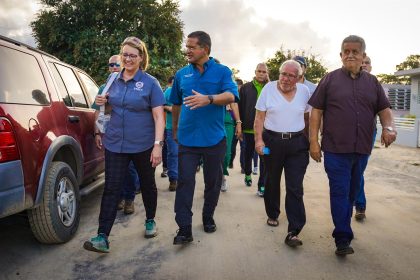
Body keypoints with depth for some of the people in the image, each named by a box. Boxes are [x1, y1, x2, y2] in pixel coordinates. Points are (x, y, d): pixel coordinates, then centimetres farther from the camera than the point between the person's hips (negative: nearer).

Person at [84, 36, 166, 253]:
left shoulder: (150, 82, -6)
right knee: (111, 188, -1)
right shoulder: (114, 80, 7)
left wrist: (158, 144, -19)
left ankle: (150, 221, 36)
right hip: (115, 143, 3)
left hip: (143, 145, -3)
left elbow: (158, 116, -10)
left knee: (147, 184, 14)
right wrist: (102, 102, -2)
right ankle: (102, 236, 1)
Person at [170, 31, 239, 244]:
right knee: (185, 181, -5)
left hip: (214, 138, -1)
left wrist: (208, 99, -35)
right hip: (187, 138, 1)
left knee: (213, 181, 13)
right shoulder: (182, 74, 8)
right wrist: (175, 129, 24)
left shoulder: (222, 71, -1)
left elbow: (231, 95, -18)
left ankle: (208, 217, 33)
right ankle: (184, 228, -1)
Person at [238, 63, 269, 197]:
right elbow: (240, 107, 2)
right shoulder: (246, 88, 2)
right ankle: (248, 175, 42)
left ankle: (262, 185, 7)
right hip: (249, 128, 1)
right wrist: (240, 125, -2)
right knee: (248, 154, 17)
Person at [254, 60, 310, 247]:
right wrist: (259, 140, -11)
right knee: (272, 181, 14)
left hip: (297, 144, 1)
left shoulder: (304, 91, 3)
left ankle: (294, 231, -1)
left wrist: (309, 141, 10)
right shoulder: (269, 88, -3)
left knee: (295, 188, -5)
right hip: (272, 141, 0)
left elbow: (308, 118, 12)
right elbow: (259, 117, -3)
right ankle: (272, 215, 37)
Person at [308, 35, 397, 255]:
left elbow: (384, 109, 13)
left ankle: (343, 227, 32)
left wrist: (388, 127, -9)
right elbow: (316, 111, 0)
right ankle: (343, 239, 1)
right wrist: (314, 141, -6)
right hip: (336, 148, -4)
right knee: (340, 192, -4)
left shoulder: (372, 82, 11)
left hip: (362, 149, 4)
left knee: (352, 192, 15)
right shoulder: (330, 80, 2)